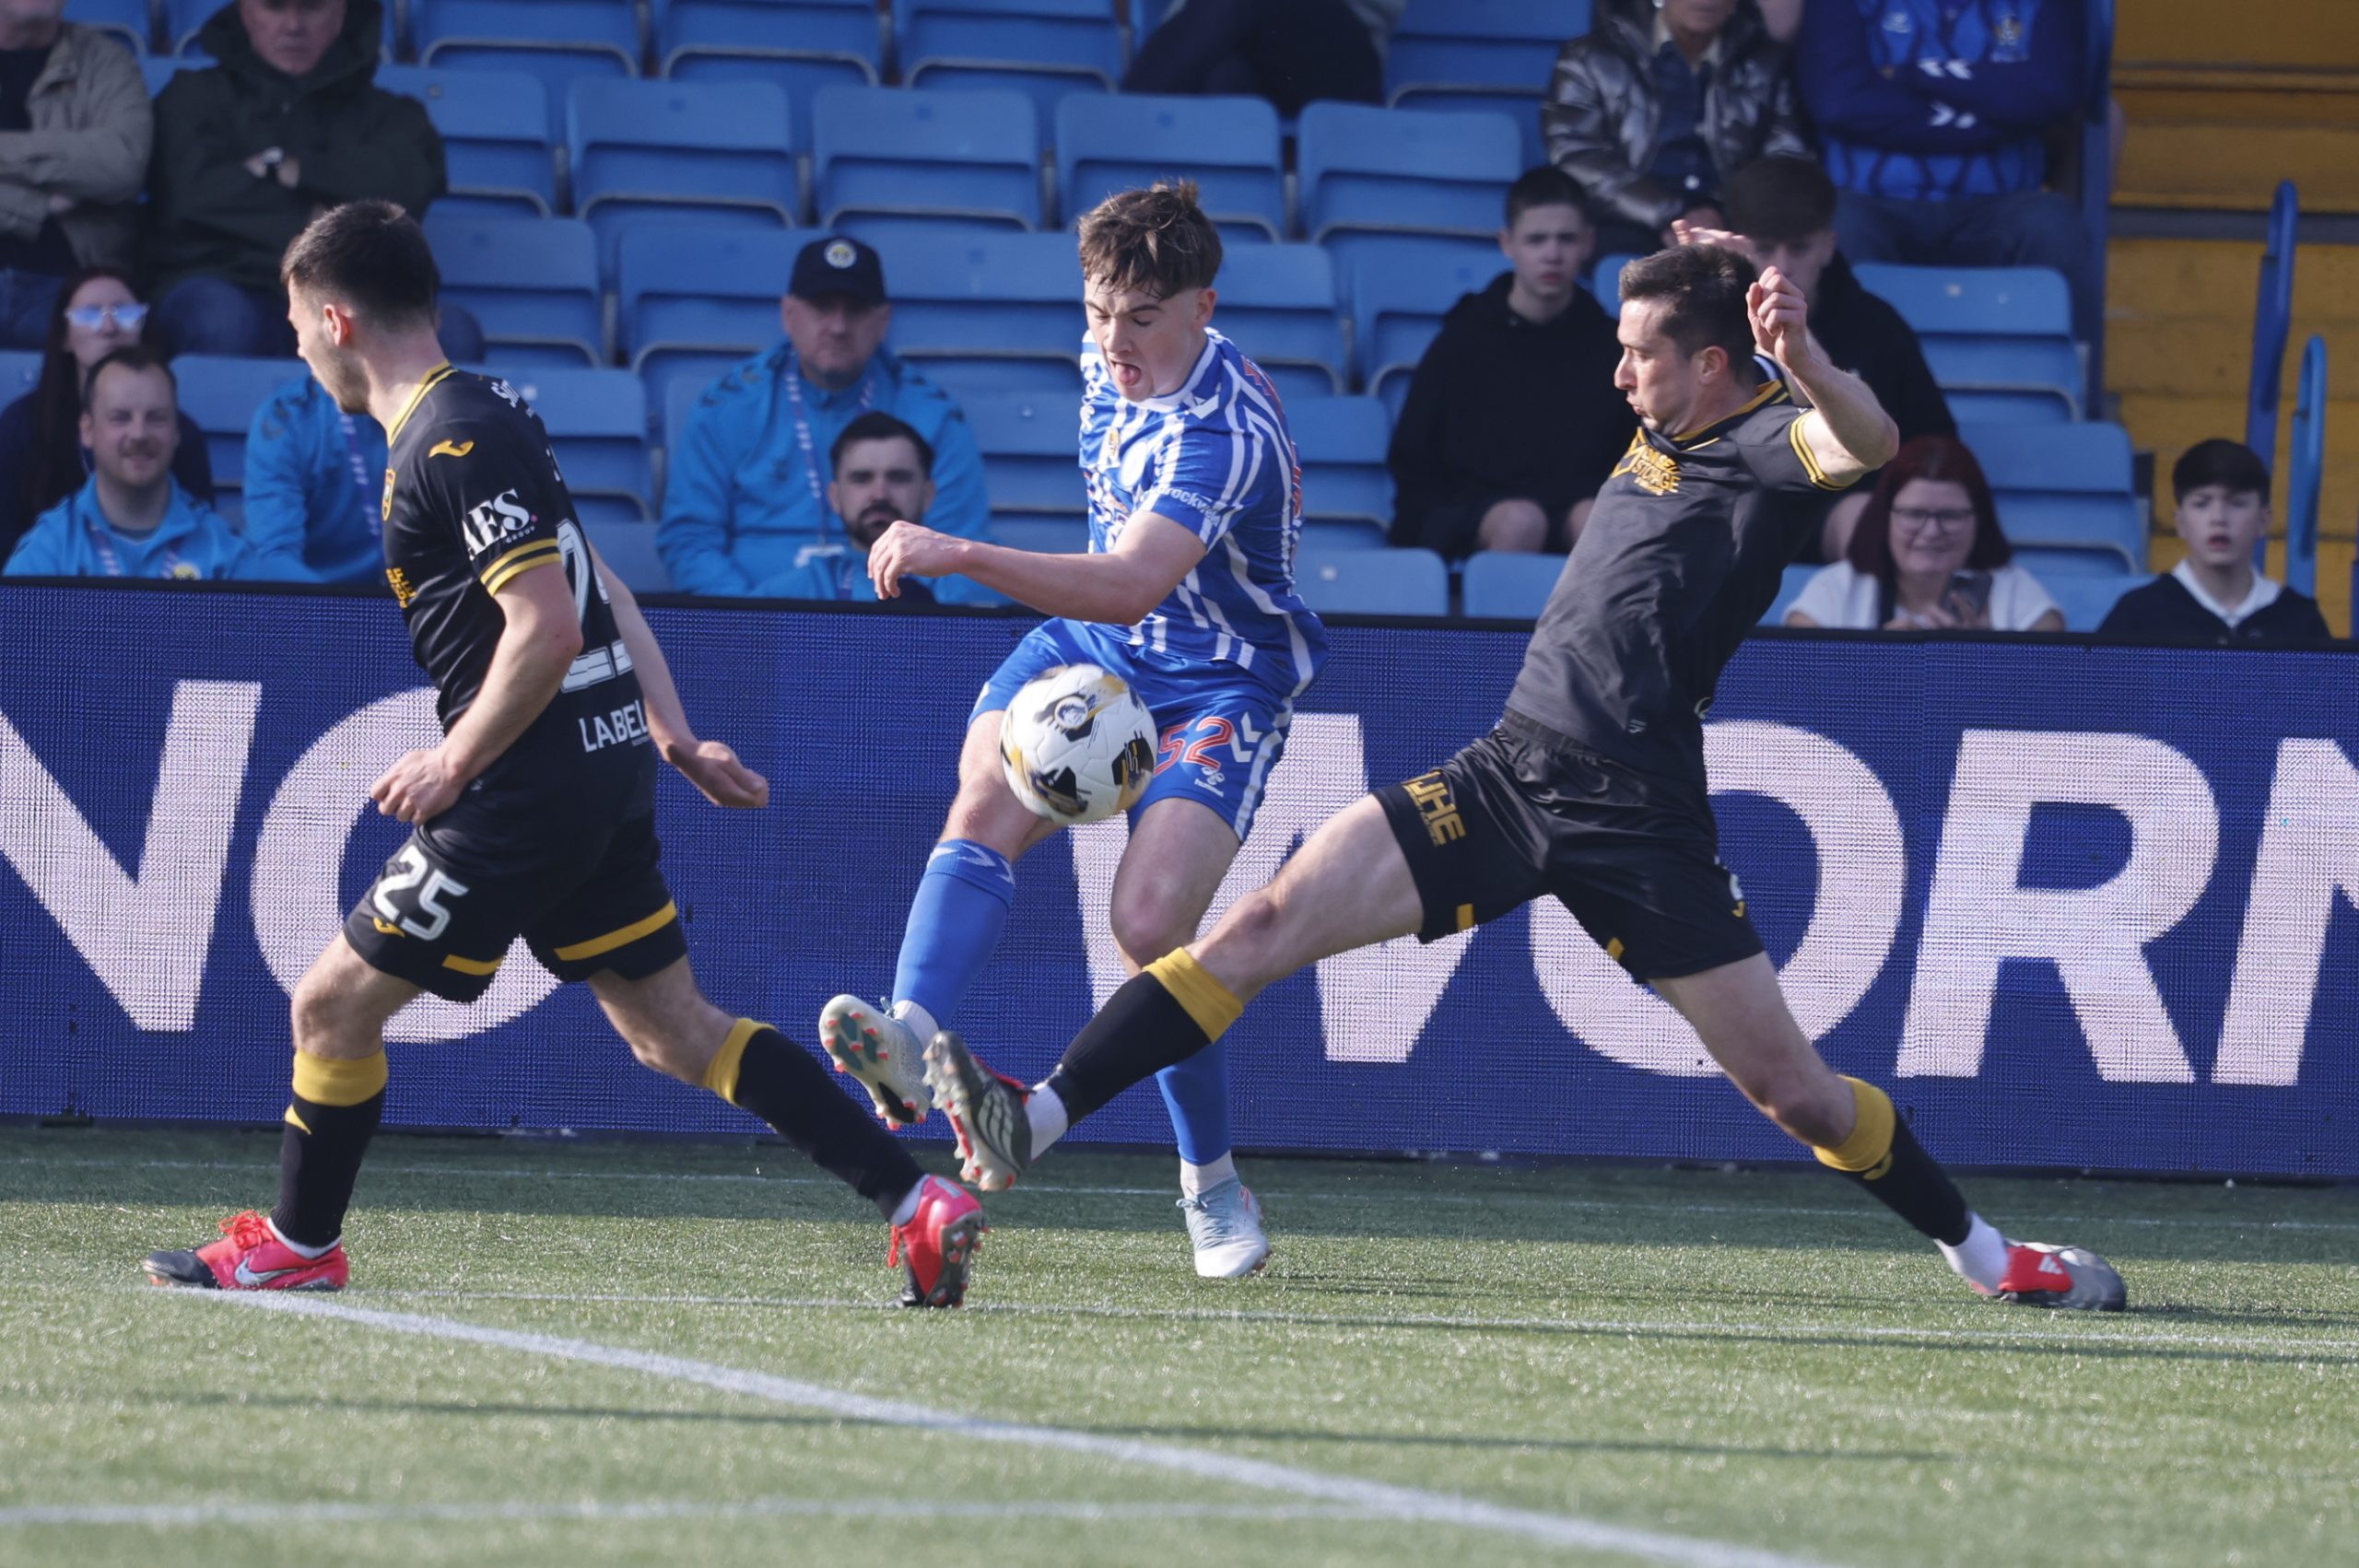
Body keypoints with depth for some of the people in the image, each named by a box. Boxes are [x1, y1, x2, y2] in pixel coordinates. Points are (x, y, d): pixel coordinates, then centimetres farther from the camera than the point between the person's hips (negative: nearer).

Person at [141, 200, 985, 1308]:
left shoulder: (454, 445, -16)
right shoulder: (478, 415, 15)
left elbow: (548, 628, -24)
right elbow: (602, 598, 20)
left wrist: (454, 762, -14)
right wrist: (677, 742, 20)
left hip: (526, 794, -10)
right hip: (605, 773, 10)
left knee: (333, 1006, 1)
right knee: (674, 1029, 11)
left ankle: (297, 1247, 17)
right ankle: (920, 1204, 5)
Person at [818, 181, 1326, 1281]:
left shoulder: (1225, 433, -29)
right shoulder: (1113, 362, -2)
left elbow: (1132, 586, -44)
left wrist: (962, 555, -54)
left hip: (1219, 683, -6)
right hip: (1092, 647, 7)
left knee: (1149, 925, -21)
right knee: (985, 805, -25)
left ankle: (1212, 1186, 0)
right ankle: (911, 1041, -48)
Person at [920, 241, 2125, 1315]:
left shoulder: (1767, 444, -8)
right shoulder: (1658, 433, 15)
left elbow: (1868, 442, -34)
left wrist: (1803, 362, -51)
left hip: (1638, 820, -6)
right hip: (1507, 775, 6)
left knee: (1791, 1091, -1)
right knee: (1268, 925, -11)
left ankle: (1984, 1254, 22)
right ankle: (1031, 1124, -18)